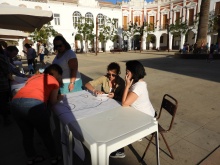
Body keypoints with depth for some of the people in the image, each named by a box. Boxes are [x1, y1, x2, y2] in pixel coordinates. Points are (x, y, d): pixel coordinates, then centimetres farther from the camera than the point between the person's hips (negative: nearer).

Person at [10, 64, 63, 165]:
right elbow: (52, 102, 15)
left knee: (27, 134, 25)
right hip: (33, 104, -6)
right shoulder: (54, 81, 16)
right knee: (46, 134, 16)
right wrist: (59, 98, 35)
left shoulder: (34, 77, 32)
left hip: (15, 103, 6)